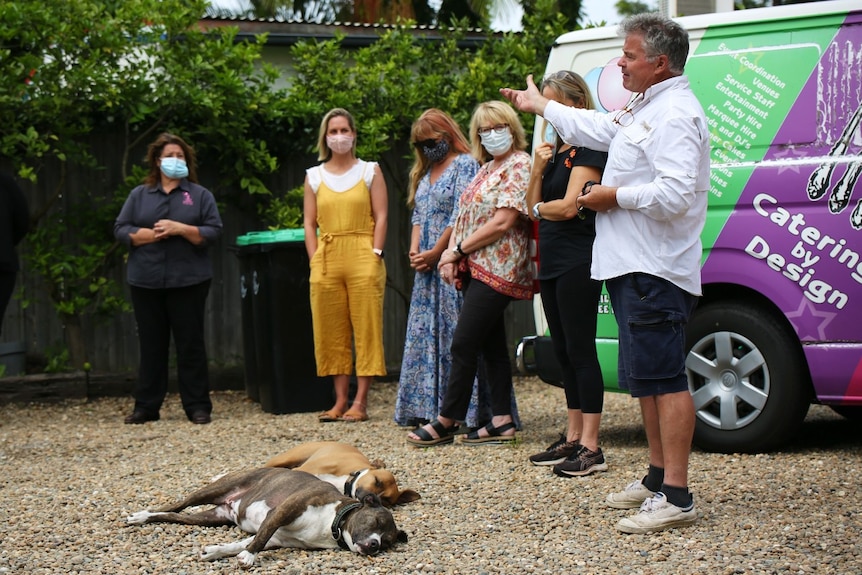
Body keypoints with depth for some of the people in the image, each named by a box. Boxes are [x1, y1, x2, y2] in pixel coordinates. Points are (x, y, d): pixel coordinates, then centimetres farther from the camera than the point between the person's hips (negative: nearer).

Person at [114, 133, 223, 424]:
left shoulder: (200, 195, 8)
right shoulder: (139, 195, 12)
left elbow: (214, 231, -1)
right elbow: (121, 229, 3)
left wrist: (181, 229, -15)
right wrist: (152, 235, -11)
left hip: (188, 280, -1)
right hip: (146, 281, 2)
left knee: (190, 344, 1)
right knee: (151, 345, 5)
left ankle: (198, 406, 5)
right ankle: (146, 406, 11)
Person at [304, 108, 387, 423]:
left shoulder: (370, 171, 9)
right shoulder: (314, 176, 14)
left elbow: (380, 217, 3)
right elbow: (309, 222, 11)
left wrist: (376, 255, -7)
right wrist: (315, 261, 0)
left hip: (363, 258, -2)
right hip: (327, 260, 2)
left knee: (366, 330, -5)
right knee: (331, 332, 2)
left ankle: (360, 402, -3)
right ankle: (341, 400, 8)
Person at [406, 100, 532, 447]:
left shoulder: (519, 166, -9)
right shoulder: (486, 169, 18)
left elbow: (502, 223, -17)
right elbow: (464, 216, 16)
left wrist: (458, 249, -11)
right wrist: (450, 254, -1)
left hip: (497, 269, -9)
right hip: (474, 268, 9)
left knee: (464, 343, -9)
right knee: (492, 345, 8)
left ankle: (447, 421, -3)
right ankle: (502, 421, 10)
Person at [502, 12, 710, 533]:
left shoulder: (675, 114, -15)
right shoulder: (643, 110, 20)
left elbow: (676, 193, -27)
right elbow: (594, 127, 39)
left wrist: (617, 197, -13)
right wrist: (539, 105, 50)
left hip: (657, 273, -11)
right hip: (633, 270, 11)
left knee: (664, 377, -13)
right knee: (646, 378, 16)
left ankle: (677, 499, -15)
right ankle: (658, 479, 26)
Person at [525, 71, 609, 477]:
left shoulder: (588, 147, -10)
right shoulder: (554, 149, 17)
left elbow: (569, 206, -18)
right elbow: (533, 207, 13)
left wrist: (540, 208, 2)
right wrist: (537, 170, -3)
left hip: (578, 263, -9)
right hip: (552, 262, 9)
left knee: (580, 351, -10)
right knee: (564, 352, 12)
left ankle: (591, 449, -10)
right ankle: (573, 439, 18)